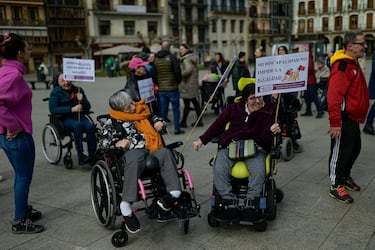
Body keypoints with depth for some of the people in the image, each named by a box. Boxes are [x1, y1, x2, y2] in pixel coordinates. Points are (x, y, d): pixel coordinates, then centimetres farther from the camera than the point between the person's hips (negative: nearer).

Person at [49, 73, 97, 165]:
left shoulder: (78, 90, 14)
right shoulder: (55, 92, 5)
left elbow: (87, 108, 13)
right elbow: (53, 109, -11)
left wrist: (82, 100, -10)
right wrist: (72, 109, -18)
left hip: (79, 116, 3)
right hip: (65, 118, -3)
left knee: (90, 126, -28)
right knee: (77, 125, -35)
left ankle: (92, 155, -25)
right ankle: (80, 156, -36)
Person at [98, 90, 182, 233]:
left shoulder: (141, 110, 23)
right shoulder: (113, 122, 10)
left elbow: (152, 117, 40)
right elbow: (102, 143, 5)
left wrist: (158, 122, 17)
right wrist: (117, 143, -13)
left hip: (151, 148, 4)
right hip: (132, 151, -4)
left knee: (165, 152, -31)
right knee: (134, 159, -41)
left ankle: (174, 192, -38)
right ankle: (126, 205, -41)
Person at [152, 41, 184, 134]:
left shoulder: (155, 59, 6)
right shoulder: (172, 57, -8)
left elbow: (153, 74, 8)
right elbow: (177, 71, -11)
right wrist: (178, 82, 5)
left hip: (161, 89, 4)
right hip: (172, 88, -4)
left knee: (163, 109, 12)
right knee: (176, 109, 4)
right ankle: (177, 128, 5)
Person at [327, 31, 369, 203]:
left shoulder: (353, 64, 13)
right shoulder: (342, 66, -20)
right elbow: (334, 96, -28)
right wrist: (335, 123, -29)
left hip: (353, 118, 10)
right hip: (344, 118, -10)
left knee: (354, 149, 20)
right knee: (340, 152, 0)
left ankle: (345, 177, 37)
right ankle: (336, 186, 12)